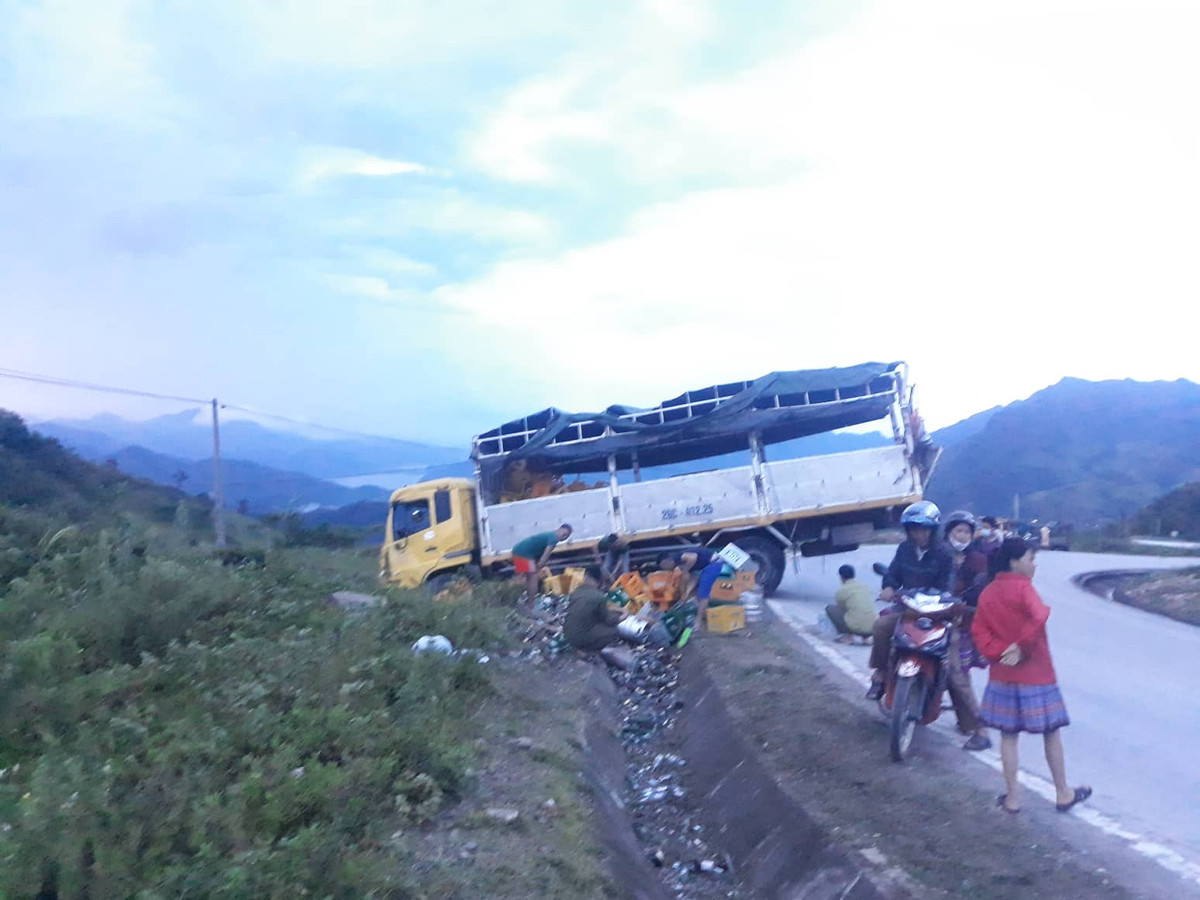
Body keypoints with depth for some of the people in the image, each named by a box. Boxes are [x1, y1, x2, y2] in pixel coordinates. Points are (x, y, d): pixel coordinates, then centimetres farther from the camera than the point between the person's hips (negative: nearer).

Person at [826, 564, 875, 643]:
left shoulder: (841, 590, 2)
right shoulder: (865, 586, 16)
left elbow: (840, 609, 17)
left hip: (856, 627, -5)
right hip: (872, 628, 5)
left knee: (830, 608, 12)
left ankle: (847, 635, 4)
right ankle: (866, 636, 13)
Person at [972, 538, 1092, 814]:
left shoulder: (988, 593, 5)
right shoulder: (1023, 587, -14)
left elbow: (979, 631, 0)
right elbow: (1038, 618, -31)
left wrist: (999, 652, -8)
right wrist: (1022, 648, -19)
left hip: (1003, 675, 5)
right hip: (1035, 674, -5)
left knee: (1008, 735, 11)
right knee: (1051, 733, 12)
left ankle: (1012, 797, 16)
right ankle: (1063, 794, 24)